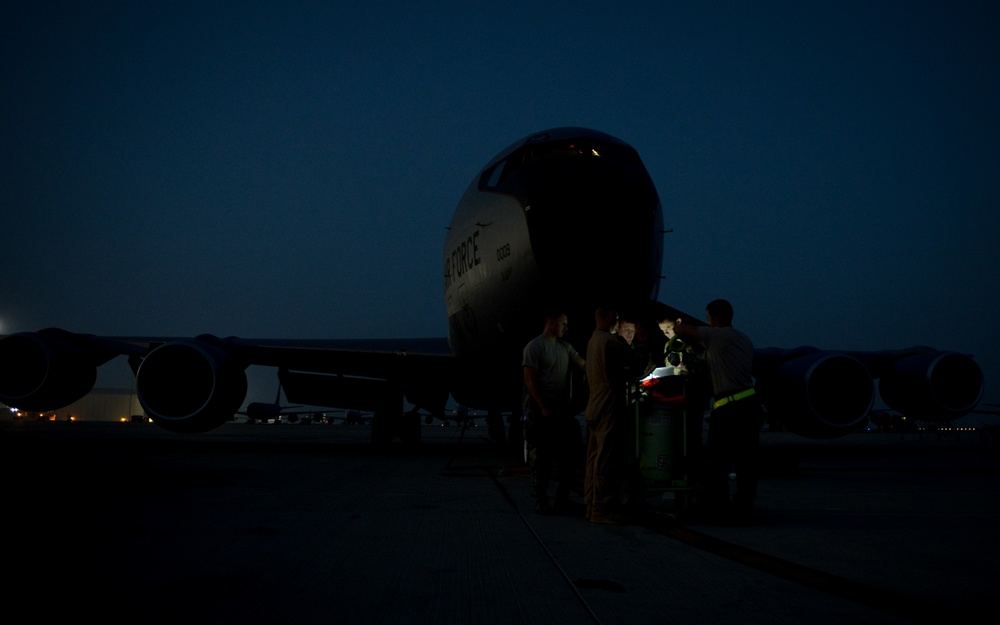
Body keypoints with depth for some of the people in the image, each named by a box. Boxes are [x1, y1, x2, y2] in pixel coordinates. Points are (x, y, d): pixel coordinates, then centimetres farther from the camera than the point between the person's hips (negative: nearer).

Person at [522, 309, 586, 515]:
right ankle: (541, 501, 7)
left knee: (570, 453, 8)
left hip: (562, 407, 7)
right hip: (540, 408, -7)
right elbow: (530, 381, -11)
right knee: (541, 457, -2)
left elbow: (583, 365, 4)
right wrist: (543, 407, -15)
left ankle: (562, 498, 18)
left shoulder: (565, 347, 14)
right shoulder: (534, 346, -6)